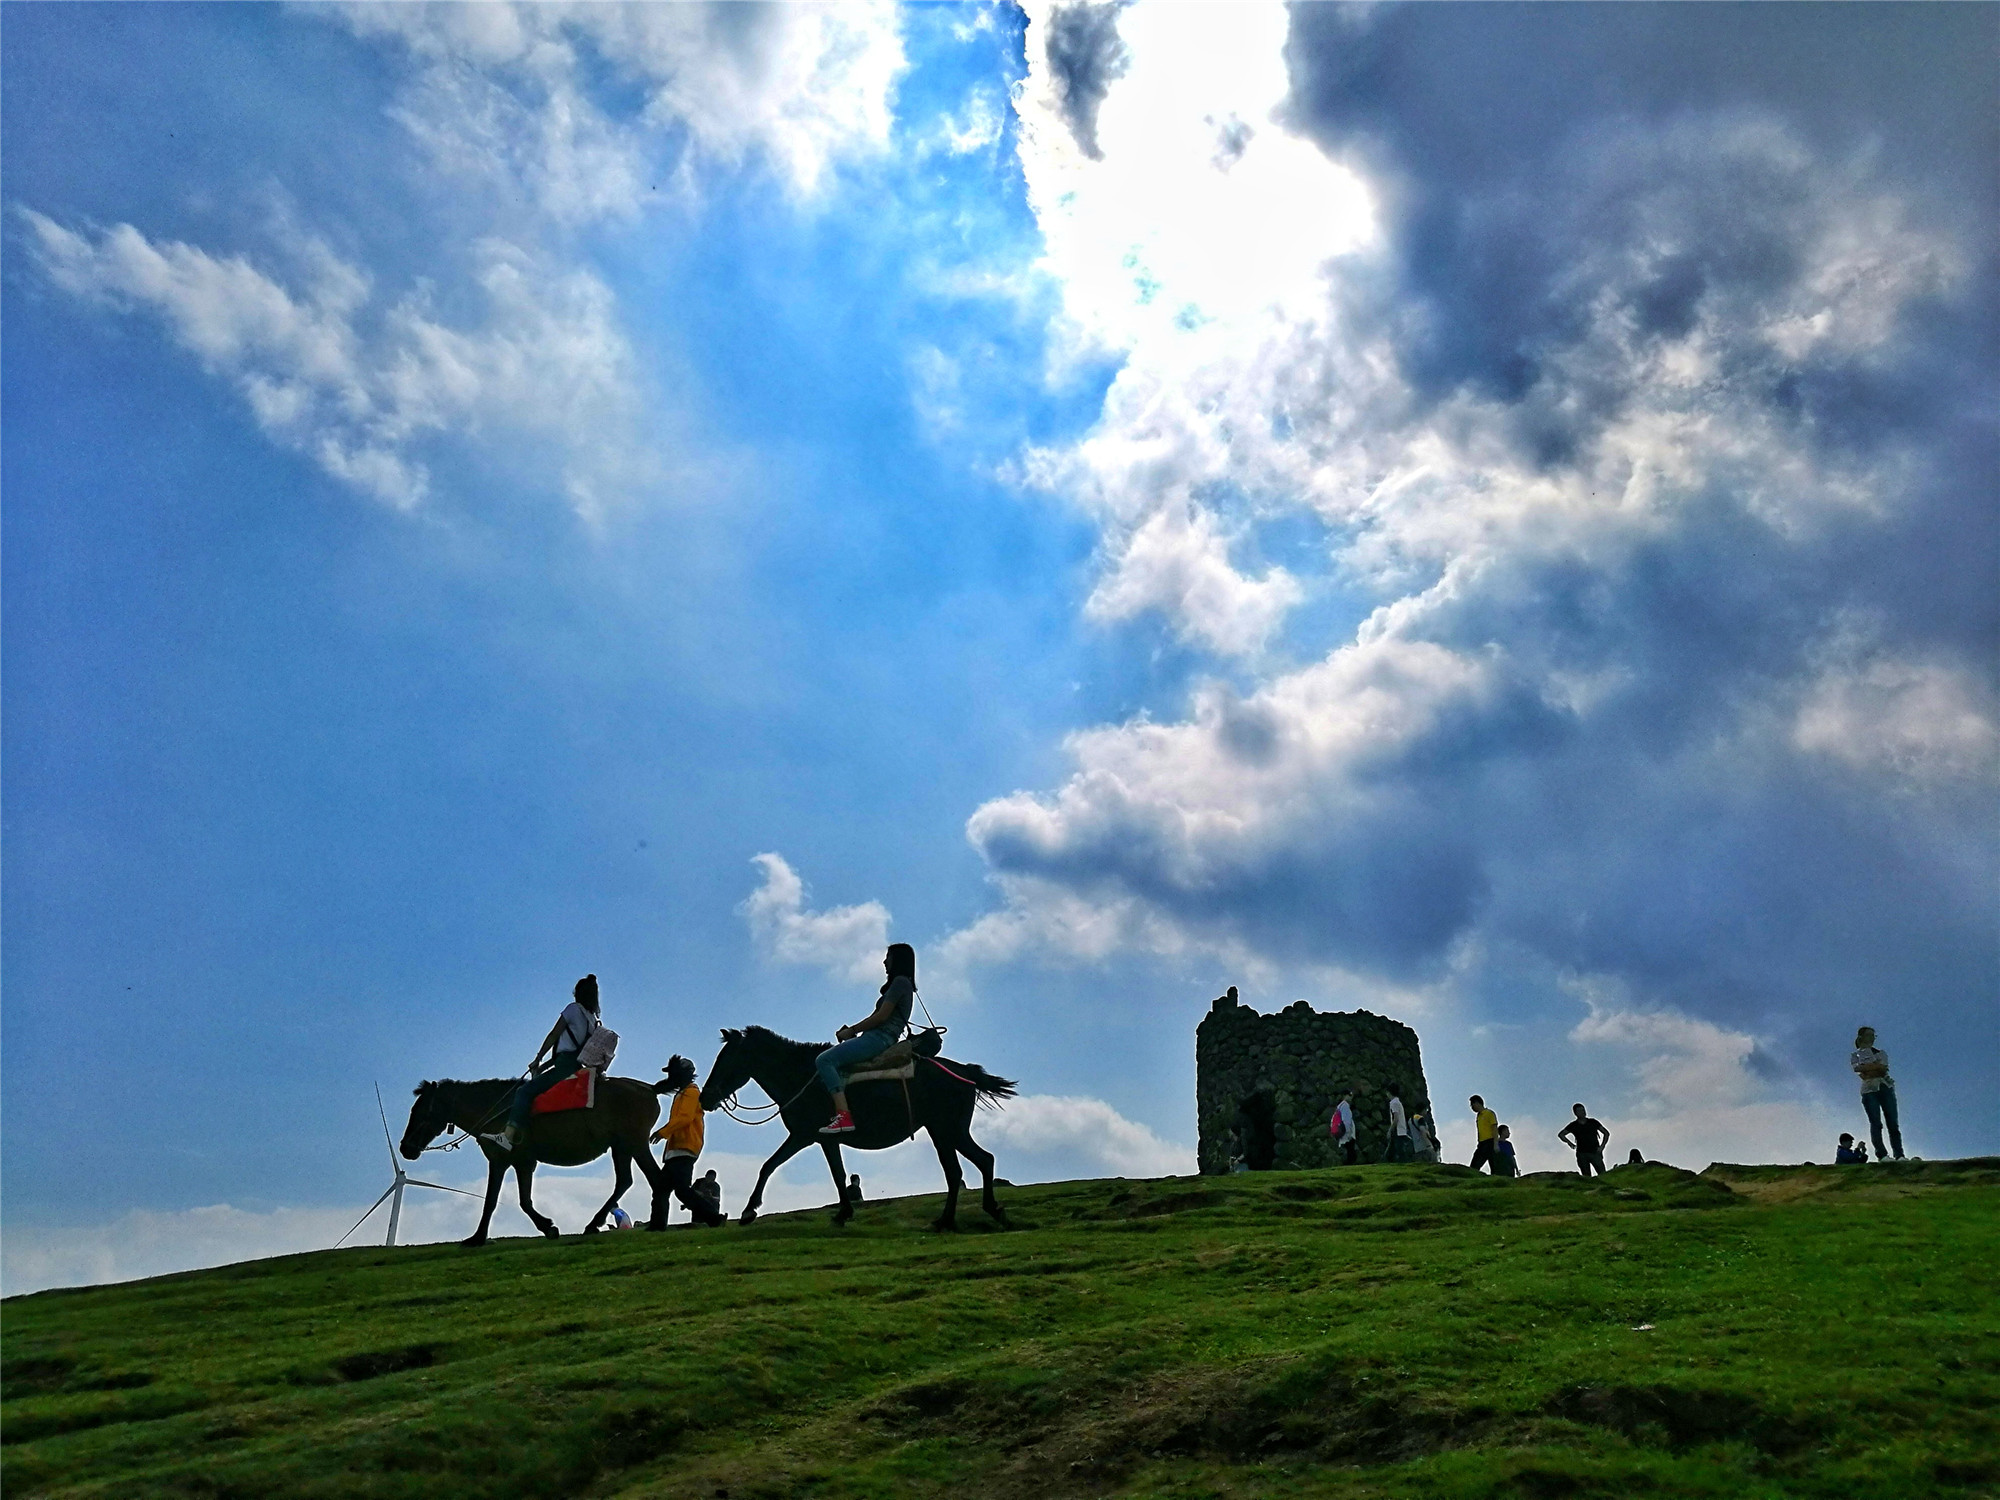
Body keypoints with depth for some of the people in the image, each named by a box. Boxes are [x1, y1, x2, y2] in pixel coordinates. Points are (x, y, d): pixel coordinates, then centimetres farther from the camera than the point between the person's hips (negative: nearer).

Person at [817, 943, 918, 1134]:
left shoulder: (900, 982, -7)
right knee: (826, 1059, 15)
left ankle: (843, 1117, -31)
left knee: (825, 1060, -21)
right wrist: (850, 1030, 9)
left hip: (879, 1038, -11)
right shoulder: (898, 984, 24)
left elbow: (881, 1016, -14)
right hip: (876, 1038, 11)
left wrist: (852, 1031, -6)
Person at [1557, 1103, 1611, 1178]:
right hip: (1582, 1154, 0)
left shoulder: (1593, 1122, 8)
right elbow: (1560, 1134, 11)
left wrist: (1602, 1146, 3)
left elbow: (1606, 1133, 14)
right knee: (1586, 1177, -3)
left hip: (1595, 1153, 0)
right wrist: (1570, 1143, -1)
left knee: (1603, 1175, -12)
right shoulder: (1573, 1125, 7)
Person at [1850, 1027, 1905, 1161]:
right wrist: (1877, 1066, -4)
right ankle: (1882, 1154, -17)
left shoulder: (1881, 1053, 21)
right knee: (1876, 1123, -11)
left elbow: (1884, 1069, 3)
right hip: (1869, 1090, -3)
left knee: (1893, 1123, -5)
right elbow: (1858, 1068, -6)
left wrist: (1868, 1071, -4)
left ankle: (1899, 1155, -9)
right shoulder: (1856, 1055, 15)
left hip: (1885, 1087, 3)